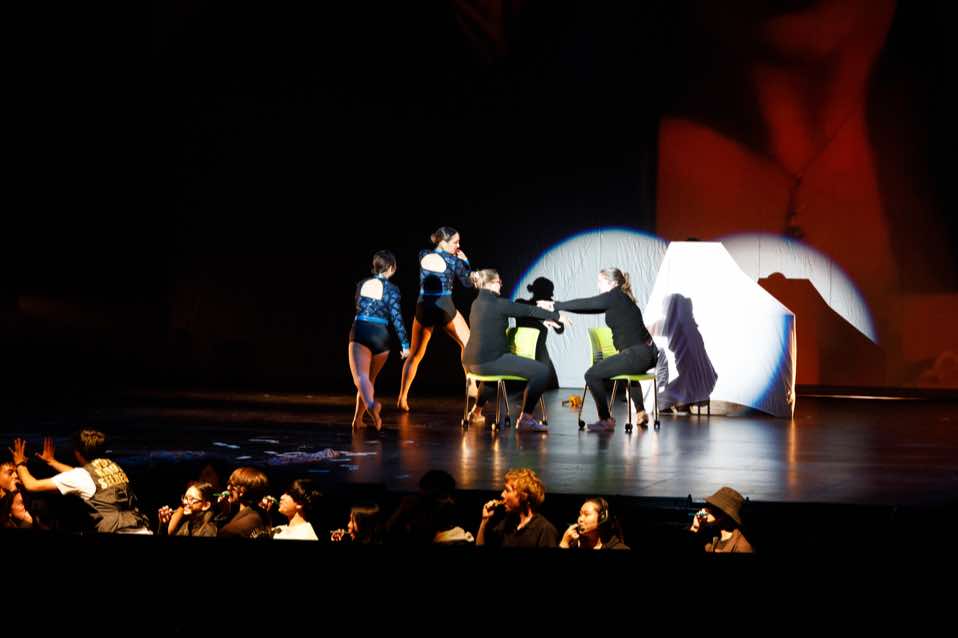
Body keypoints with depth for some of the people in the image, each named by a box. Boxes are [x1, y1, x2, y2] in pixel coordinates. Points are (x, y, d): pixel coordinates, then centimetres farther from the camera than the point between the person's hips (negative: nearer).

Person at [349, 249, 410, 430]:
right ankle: (358, 418, 21)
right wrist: (405, 344, -4)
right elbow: (396, 317, -6)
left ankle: (371, 404, -45)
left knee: (361, 377, -16)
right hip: (380, 336, 0)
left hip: (359, 333, 0)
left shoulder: (362, 284, 12)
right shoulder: (391, 289, 0)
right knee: (370, 379, 19)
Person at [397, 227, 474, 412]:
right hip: (445, 309, -3)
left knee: (415, 354, 15)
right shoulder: (453, 260, -5)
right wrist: (464, 261, 13)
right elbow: (469, 282, 4)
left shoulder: (423, 256, 5)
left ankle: (402, 398, 11)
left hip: (423, 308, 3)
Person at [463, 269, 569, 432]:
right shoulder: (497, 303, -11)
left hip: (472, 362, 10)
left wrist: (545, 317, 26)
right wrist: (555, 316, 8)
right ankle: (525, 419, -9)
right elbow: (528, 310, -3)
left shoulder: (478, 303, 16)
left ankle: (476, 412, 46)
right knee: (542, 371, -14)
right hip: (490, 361, -10)